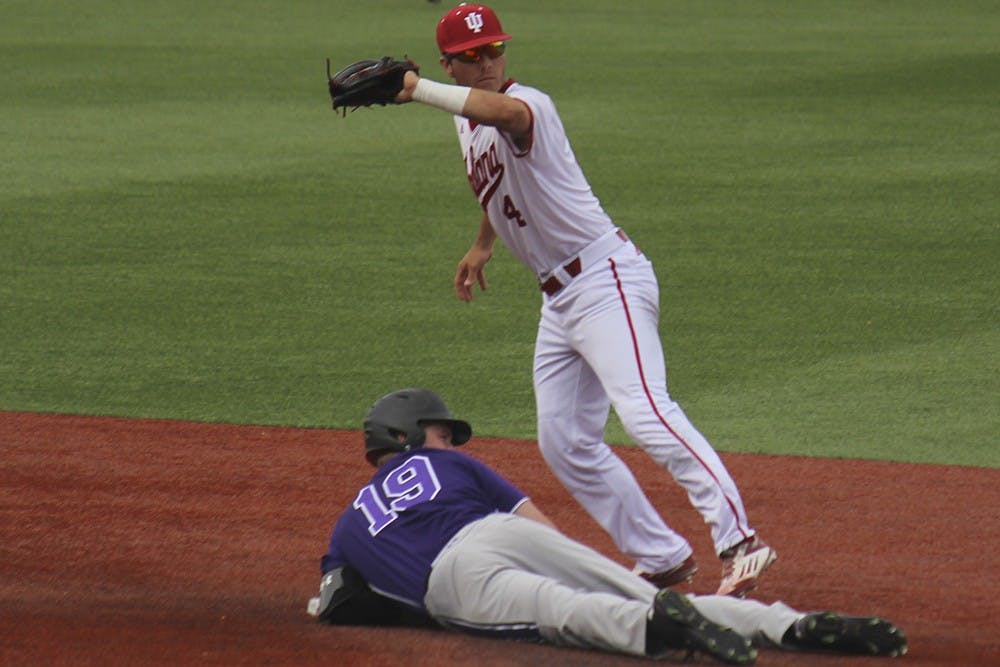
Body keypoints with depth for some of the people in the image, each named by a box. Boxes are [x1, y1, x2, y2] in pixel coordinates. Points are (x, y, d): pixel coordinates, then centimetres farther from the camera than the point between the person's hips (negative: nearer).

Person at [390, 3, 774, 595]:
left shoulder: (529, 106, -17)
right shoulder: (469, 121, 13)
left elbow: (507, 112, -44)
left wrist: (419, 91, -50)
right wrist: (483, 245, 35)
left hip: (606, 278, -10)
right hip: (559, 297, 10)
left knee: (645, 411, -26)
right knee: (564, 443, 9)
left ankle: (740, 542, -32)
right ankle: (664, 557, 15)